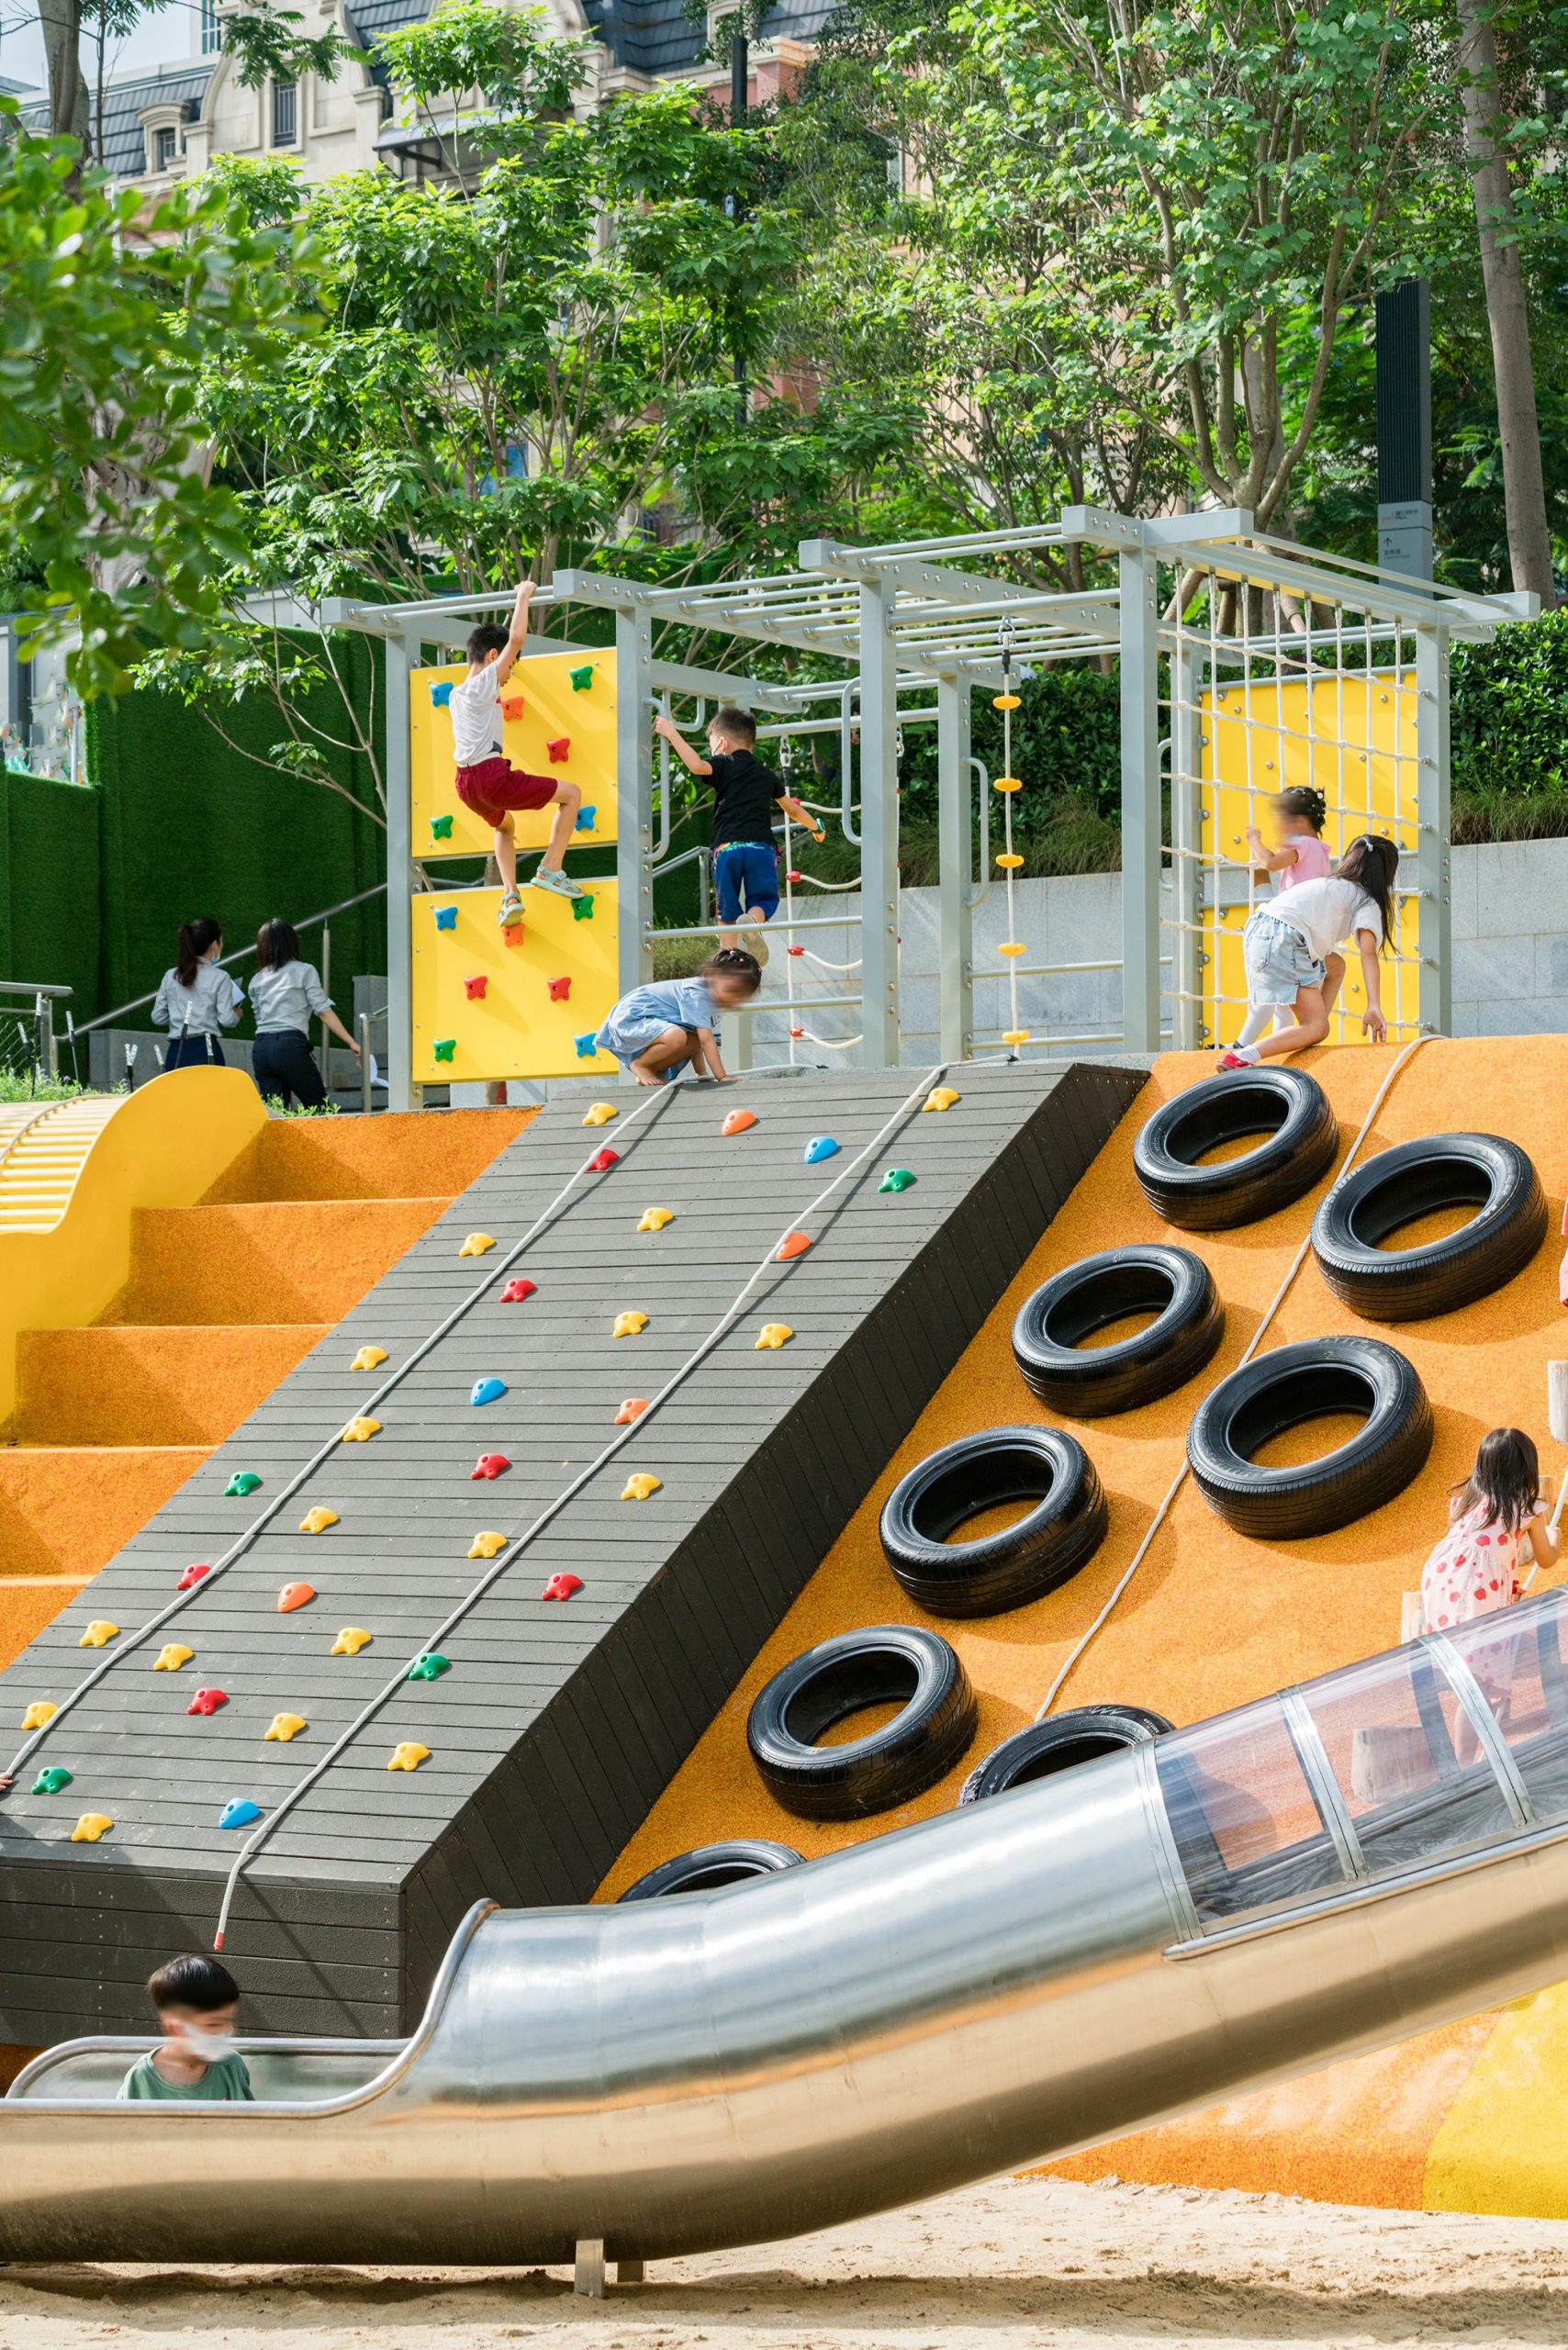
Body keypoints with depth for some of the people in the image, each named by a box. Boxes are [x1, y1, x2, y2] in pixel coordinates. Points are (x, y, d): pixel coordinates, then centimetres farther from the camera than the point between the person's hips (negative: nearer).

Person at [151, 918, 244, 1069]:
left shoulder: (170, 976, 11)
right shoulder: (219, 977, -2)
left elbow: (158, 1018, 11)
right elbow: (226, 1020, -3)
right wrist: (237, 1015, 18)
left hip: (175, 1053, 4)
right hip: (205, 1051, -4)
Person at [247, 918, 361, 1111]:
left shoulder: (257, 981, 18)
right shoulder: (304, 971, 5)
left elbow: (259, 1016, 14)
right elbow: (324, 1012, -2)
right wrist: (352, 1043, -1)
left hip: (261, 1049, 5)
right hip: (290, 1046, -5)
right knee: (319, 1109, 2)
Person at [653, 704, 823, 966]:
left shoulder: (724, 766, 7)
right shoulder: (767, 775, 21)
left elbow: (696, 765, -15)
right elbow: (793, 809, 34)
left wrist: (672, 734, -6)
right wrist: (815, 828, 53)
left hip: (726, 848, -2)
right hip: (761, 846, 2)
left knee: (727, 912, 9)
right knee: (763, 901, 9)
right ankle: (752, 920, -25)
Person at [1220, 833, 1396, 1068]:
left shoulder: (1331, 884, 31)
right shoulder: (1368, 902, 9)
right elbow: (1368, 953, -6)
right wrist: (1374, 1007, -14)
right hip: (1282, 940, -8)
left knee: (1335, 967, 32)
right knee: (1317, 1028, -9)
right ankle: (1240, 1058, -28)